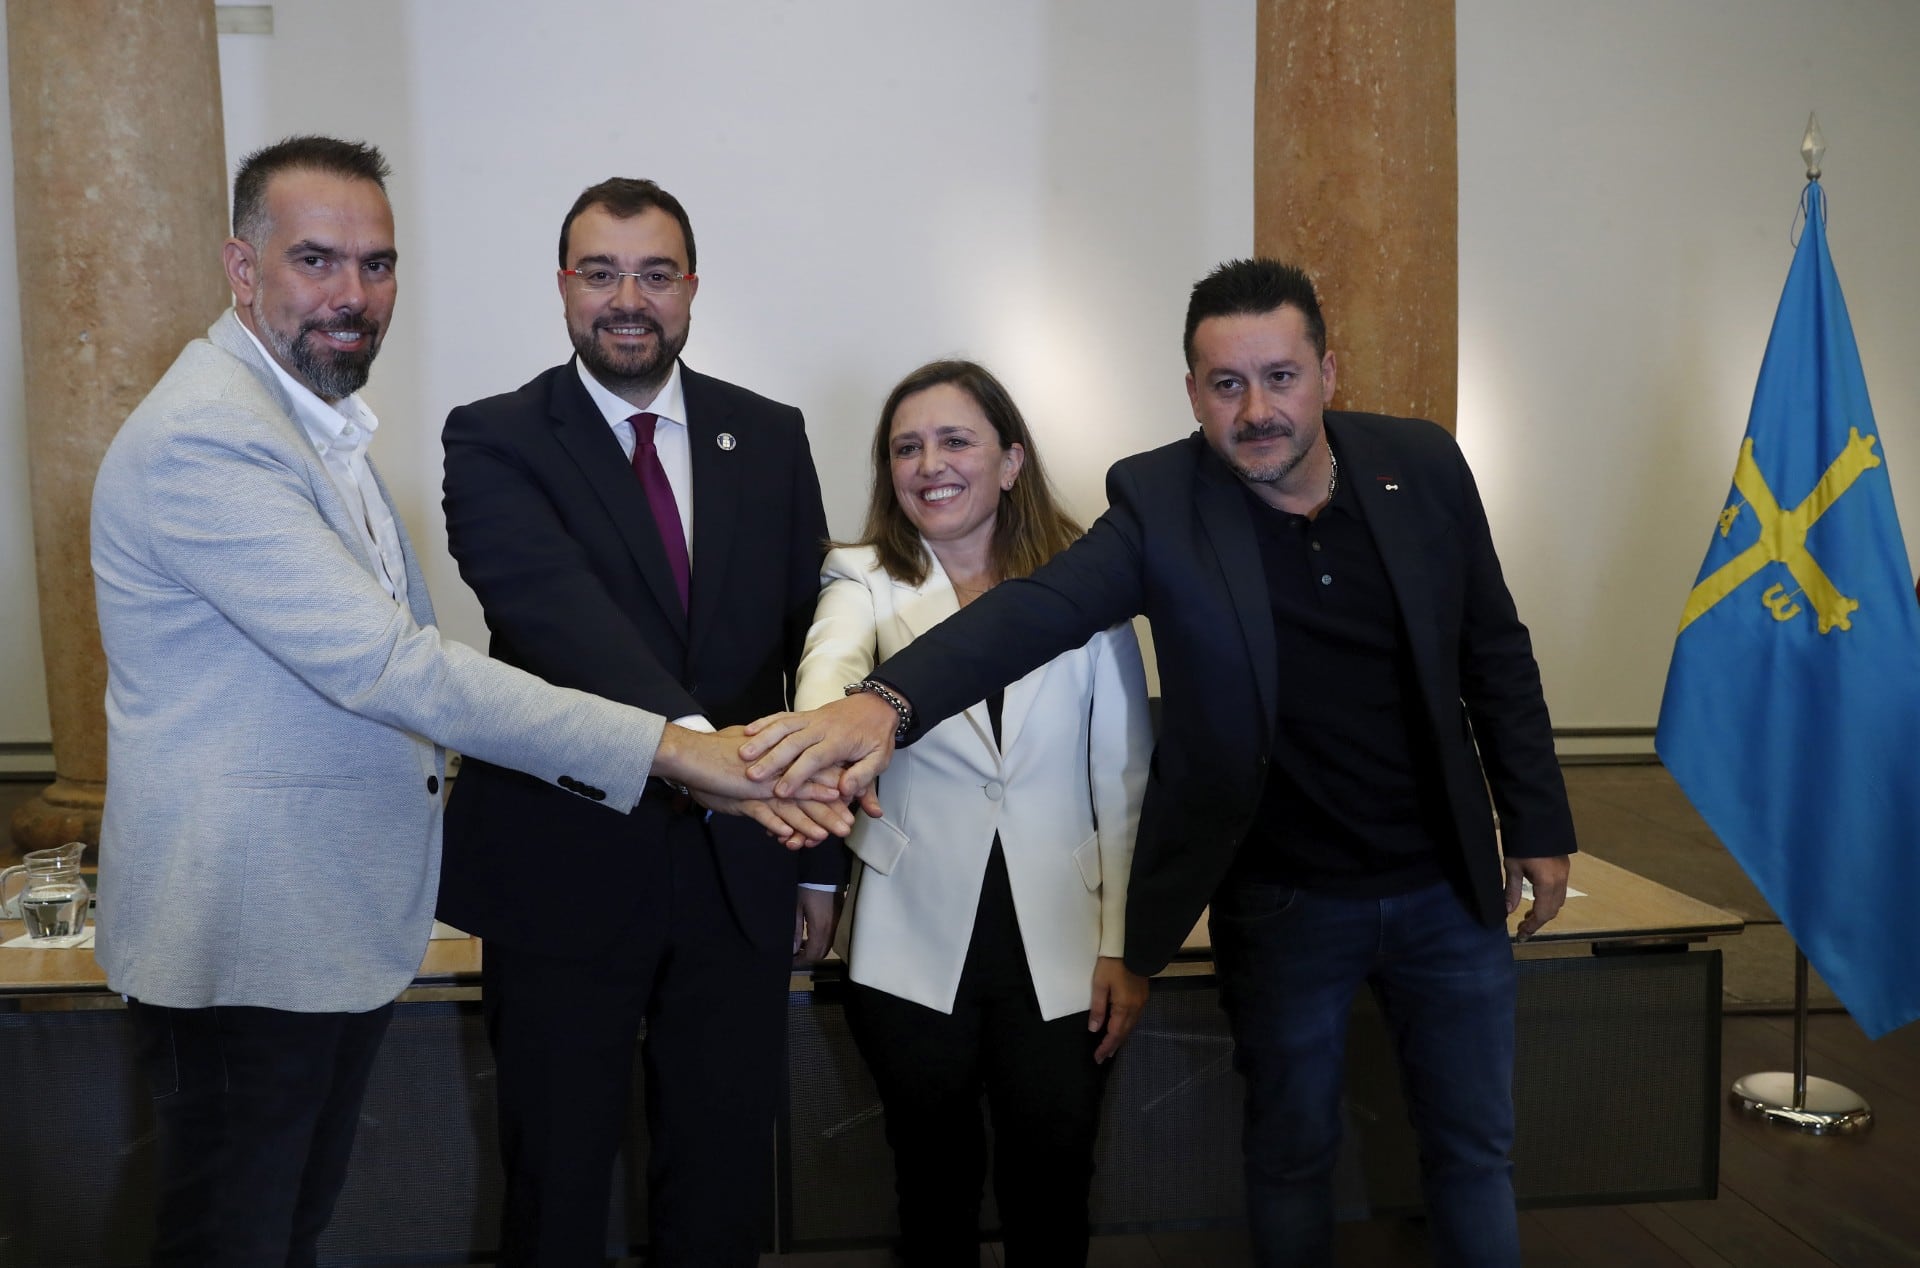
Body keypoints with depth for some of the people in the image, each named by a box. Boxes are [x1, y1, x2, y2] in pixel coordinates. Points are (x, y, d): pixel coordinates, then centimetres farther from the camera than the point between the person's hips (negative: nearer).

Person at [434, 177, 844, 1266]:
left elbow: (813, 644, 8)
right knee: (559, 1180, 14)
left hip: (741, 869, 3)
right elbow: (556, 605, -24)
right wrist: (695, 736, -41)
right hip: (564, 868, -2)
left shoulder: (770, 438, 5)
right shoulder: (497, 440, -6)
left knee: (726, 1176, 16)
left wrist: (823, 858, 7)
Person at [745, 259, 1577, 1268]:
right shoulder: (1160, 503, -14)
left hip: (1448, 890, 3)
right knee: (1291, 1157, 16)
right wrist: (888, 699, -47)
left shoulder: (1423, 466, -6)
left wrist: (1537, 825, 7)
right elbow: (1037, 609, -30)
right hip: (1283, 907, -2)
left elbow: (1495, 654, 4)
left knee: (1474, 1151, 18)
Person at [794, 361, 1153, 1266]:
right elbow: (832, 662, -24)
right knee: (936, 1184, 13)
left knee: (1053, 1188, 6)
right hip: (917, 949, 0)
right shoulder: (866, 579, 1)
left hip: (1059, 946, 0)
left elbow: (1125, 777, 2)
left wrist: (1124, 946, -1)